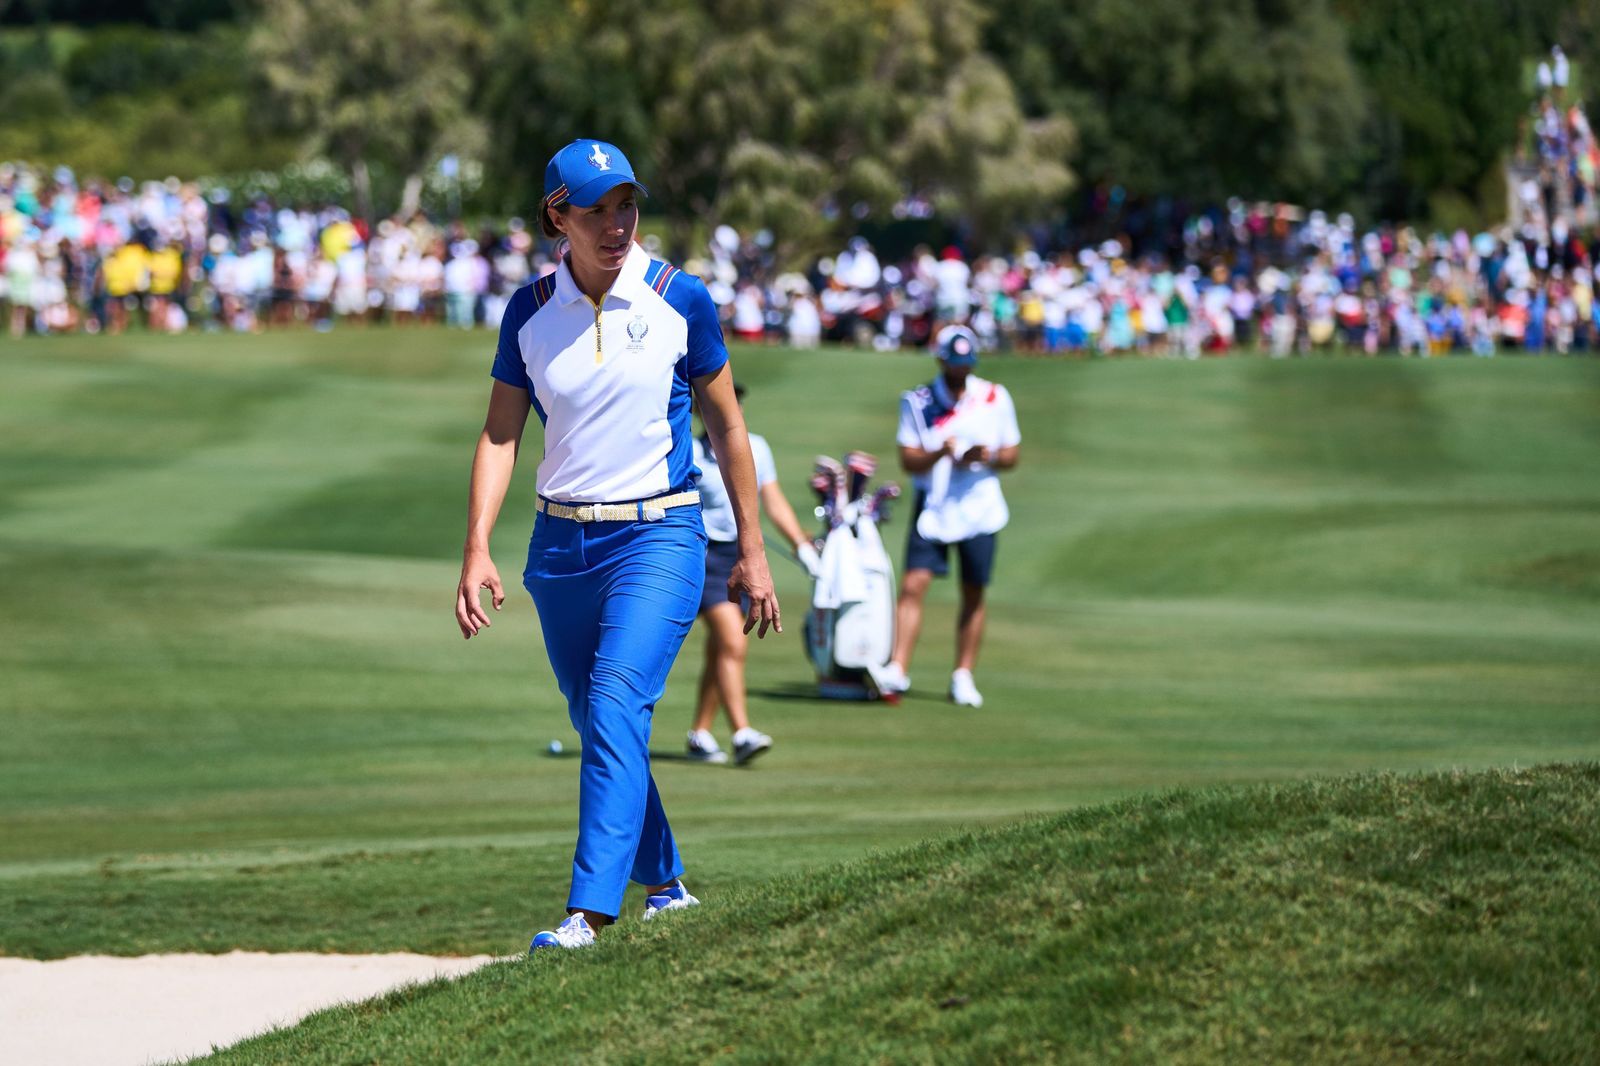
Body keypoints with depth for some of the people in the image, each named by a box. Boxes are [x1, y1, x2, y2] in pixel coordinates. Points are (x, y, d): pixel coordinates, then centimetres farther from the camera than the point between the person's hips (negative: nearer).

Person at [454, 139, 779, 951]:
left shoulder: (680, 300, -4)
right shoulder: (530, 311, 2)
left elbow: (726, 424, 4)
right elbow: (500, 433, 5)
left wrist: (751, 553, 4)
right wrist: (476, 549, -7)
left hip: (659, 536, -4)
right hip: (561, 543, 4)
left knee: (617, 707, -20)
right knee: (599, 727, 12)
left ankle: (591, 913, -27)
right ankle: (665, 885, 30)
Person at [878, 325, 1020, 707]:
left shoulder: (995, 398, 3)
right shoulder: (917, 402, 0)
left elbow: (1012, 454, 7)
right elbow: (908, 459, -5)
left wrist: (988, 457, -15)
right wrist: (939, 454, -25)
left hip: (978, 510, 1)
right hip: (932, 507, -1)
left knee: (973, 594, 5)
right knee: (913, 585, -13)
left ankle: (963, 676, 14)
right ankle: (897, 669, -14)